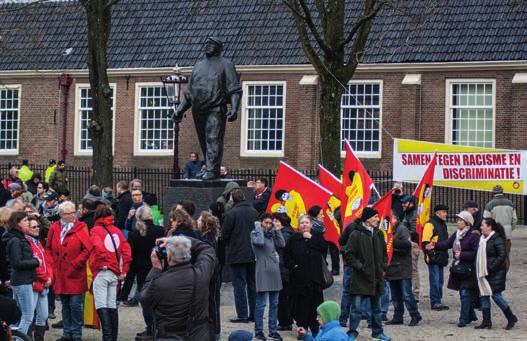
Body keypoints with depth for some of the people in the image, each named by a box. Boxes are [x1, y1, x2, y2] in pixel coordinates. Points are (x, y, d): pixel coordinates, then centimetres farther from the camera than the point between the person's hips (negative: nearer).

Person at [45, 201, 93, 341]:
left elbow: (88, 249, -11)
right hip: (60, 275, 4)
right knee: (65, 305, 12)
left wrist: (74, 263, -12)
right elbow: (48, 249, 13)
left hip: (75, 274, -4)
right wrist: (52, 264, 1)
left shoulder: (80, 228, -6)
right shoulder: (54, 228, 5)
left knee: (75, 304, -4)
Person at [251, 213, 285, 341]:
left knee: (274, 304, 9)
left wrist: (277, 230, 3)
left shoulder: (271, 234, 13)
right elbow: (260, 242, -25)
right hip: (263, 271, -6)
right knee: (261, 304, -5)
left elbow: (282, 244, 4)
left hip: (274, 271, 6)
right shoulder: (255, 233, -4)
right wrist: (259, 227, -12)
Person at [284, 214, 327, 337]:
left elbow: (324, 248, -8)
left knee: (315, 303, -1)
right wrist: (293, 265, -7)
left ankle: (315, 330, 5)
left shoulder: (317, 237, 10)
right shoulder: (294, 239, 8)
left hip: (315, 277, 0)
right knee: (301, 304, -2)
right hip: (299, 277, 0)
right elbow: (286, 255, 8)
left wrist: (310, 238, -7)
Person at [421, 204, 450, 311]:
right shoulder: (430, 224, -9)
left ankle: (438, 302, 16)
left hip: (441, 257, 9)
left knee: (440, 281, 11)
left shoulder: (443, 225, 19)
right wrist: (429, 254, -22)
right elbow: (425, 242, -15)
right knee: (435, 280, -8)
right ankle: (435, 302, -6)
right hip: (433, 258, -9)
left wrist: (445, 256, 25)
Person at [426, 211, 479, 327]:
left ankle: (463, 319, -6)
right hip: (457, 268, 8)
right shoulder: (456, 234, 13)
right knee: (464, 293, 15)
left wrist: (461, 255, -18)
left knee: (465, 293, -9)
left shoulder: (473, 236, -12)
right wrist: (435, 245, -12)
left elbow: (475, 253, -16)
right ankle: (470, 315, 29)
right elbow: (447, 243, 4)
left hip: (468, 270, -8)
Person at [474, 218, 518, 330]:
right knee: (484, 296, 7)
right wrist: (478, 270, 9)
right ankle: (486, 322, 13)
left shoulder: (497, 239, -14)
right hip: (483, 273, 9)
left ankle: (511, 318, 8)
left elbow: (502, 256, -20)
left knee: (496, 295, -7)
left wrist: (491, 268, -21)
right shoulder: (482, 239, 12)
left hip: (495, 274, -9)